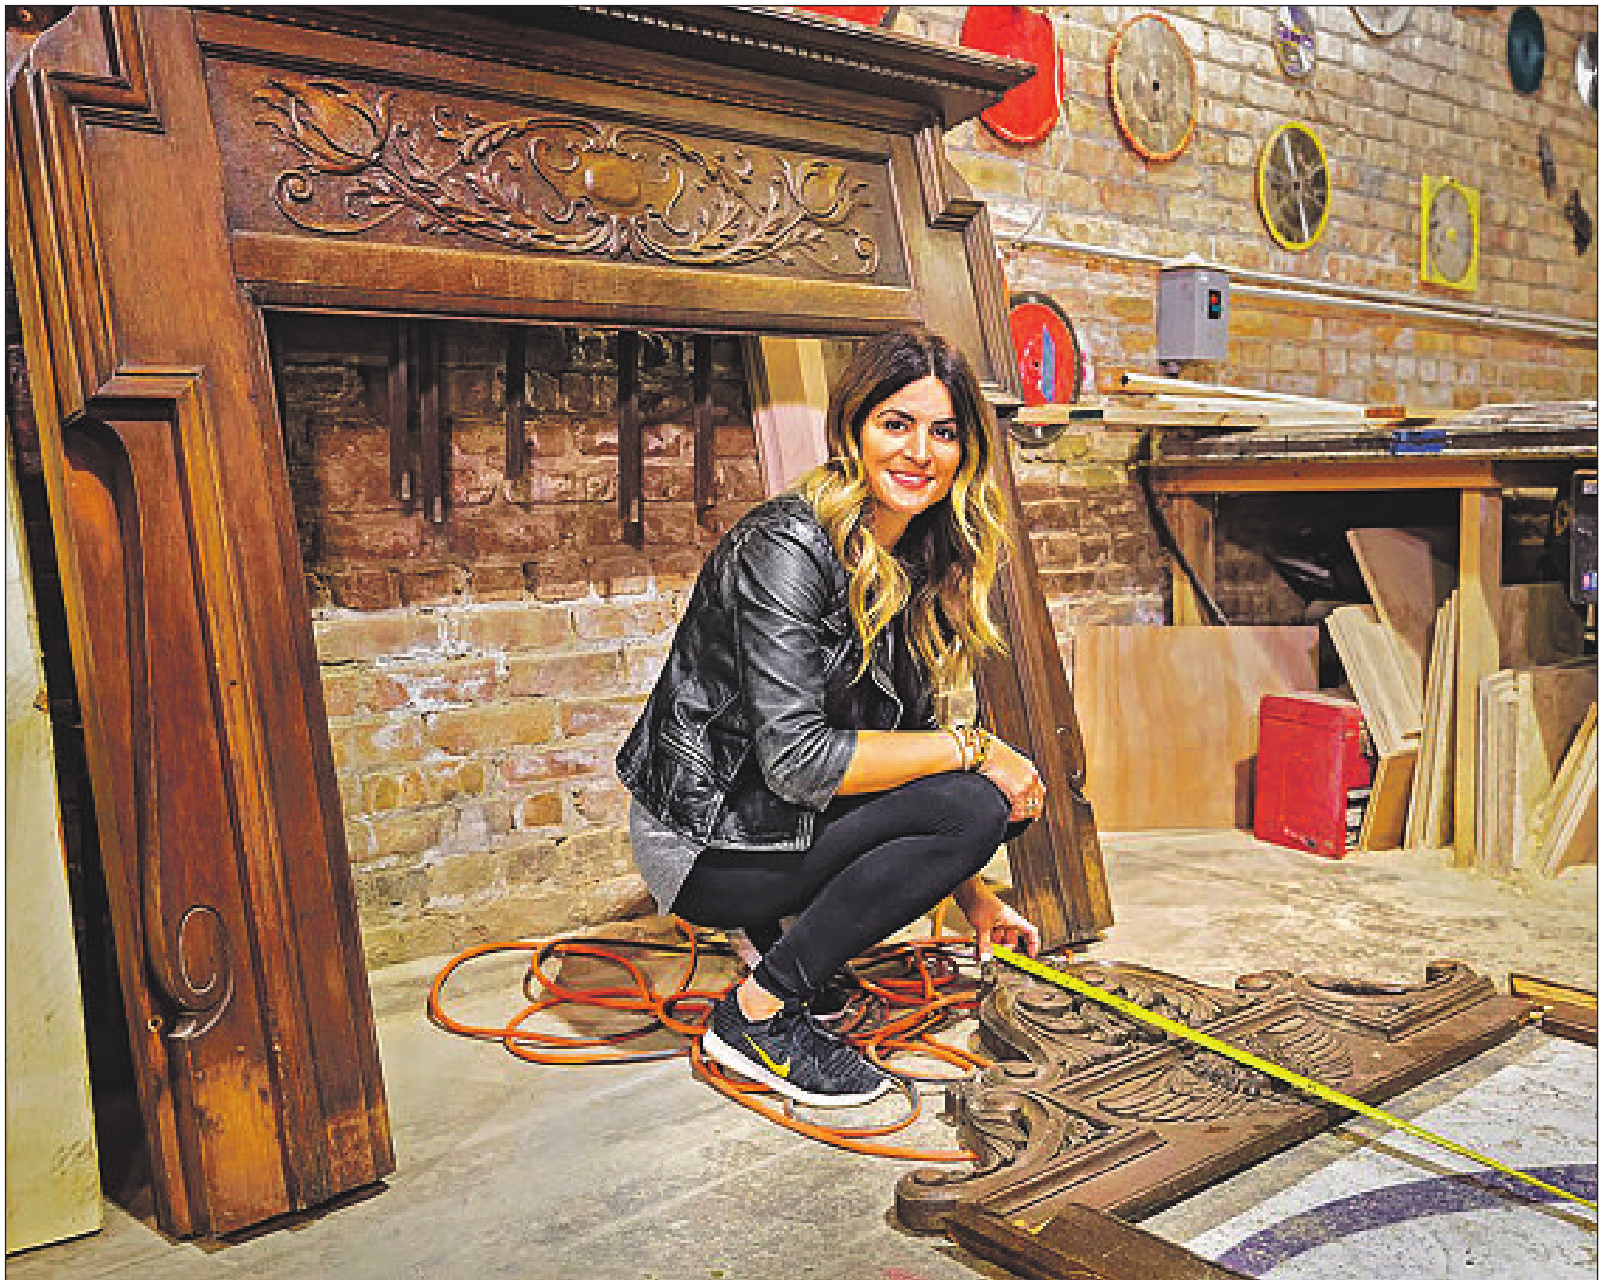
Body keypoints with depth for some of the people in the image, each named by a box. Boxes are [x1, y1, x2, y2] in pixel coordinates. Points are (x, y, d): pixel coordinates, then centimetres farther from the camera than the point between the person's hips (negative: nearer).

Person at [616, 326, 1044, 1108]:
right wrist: (969, 748, -21)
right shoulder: (784, 549, -22)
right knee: (972, 804, -21)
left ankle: (793, 919, 10)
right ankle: (758, 1016, -11)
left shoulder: (917, 562, 4)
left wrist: (972, 894, 9)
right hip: (702, 842, -8)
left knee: (1002, 792, -3)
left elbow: (893, 735, 11)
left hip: (786, 811, 8)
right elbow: (797, 759, -27)